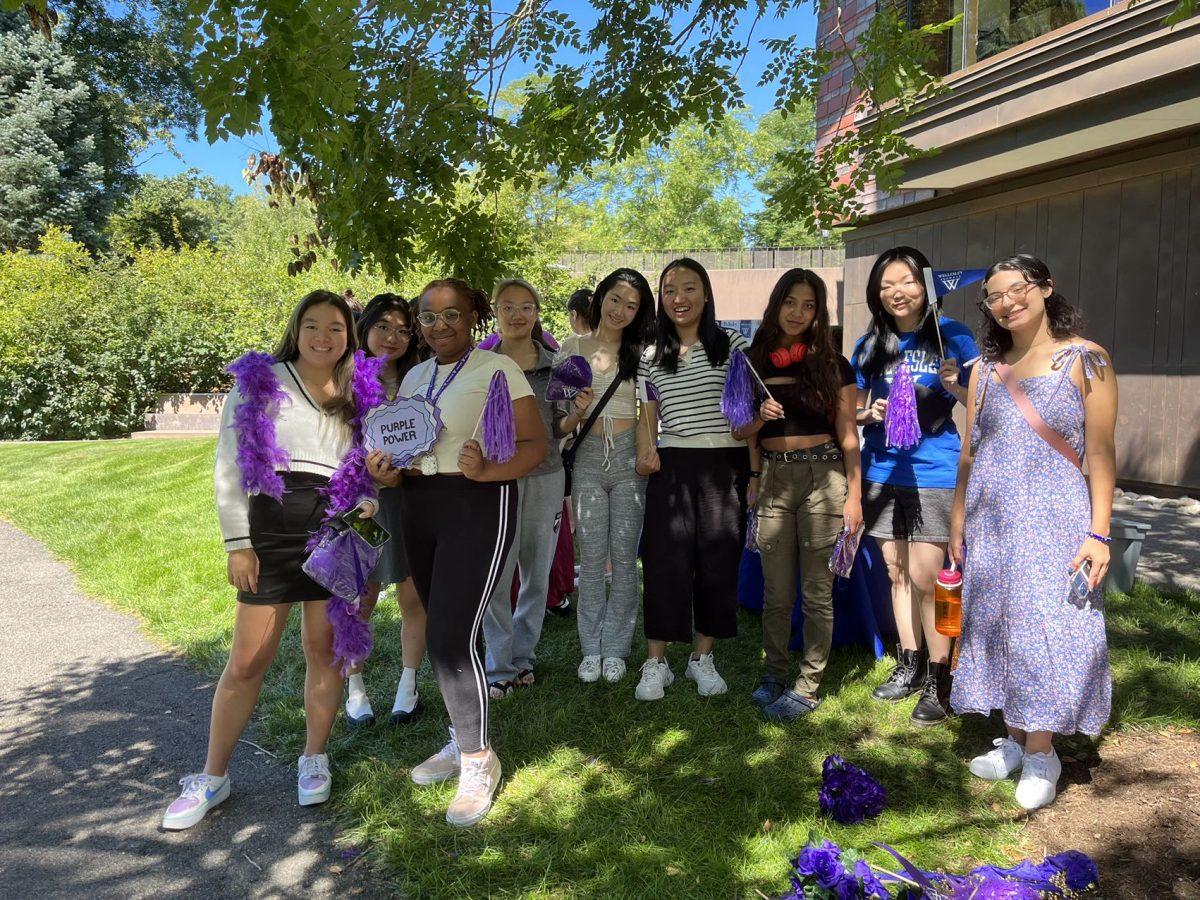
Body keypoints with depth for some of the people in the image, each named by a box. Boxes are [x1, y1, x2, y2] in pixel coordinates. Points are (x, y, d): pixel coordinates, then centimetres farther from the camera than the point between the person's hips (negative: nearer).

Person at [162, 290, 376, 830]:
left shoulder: (355, 396, 13)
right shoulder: (260, 382, 3)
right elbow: (228, 467, -1)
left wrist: (367, 499, -3)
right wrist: (237, 543, -7)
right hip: (272, 527, -2)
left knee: (324, 649, 8)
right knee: (247, 661, 2)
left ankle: (314, 760, 26)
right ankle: (212, 778, 18)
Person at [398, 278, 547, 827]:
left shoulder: (497, 369, -5)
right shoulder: (414, 376, 14)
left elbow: (536, 445, -10)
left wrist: (485, 470, -27)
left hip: (478, 505, -7)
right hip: (418, 508, 7)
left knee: (451, 638, -12)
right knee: (444, 632, 13)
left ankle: (478, 760, 6)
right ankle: (462, 741, 30)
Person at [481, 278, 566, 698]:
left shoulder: (554, 365, 6)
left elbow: (560, 428, 10)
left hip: (545, 478, 2)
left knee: (538, 573, 10)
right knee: (496, 576, -3)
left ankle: (523, 655, 27)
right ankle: (499, 666, 12)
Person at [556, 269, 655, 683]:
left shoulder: (641, 352, 6)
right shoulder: (573, 347, 6)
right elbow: (560, 414, 7)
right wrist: (577, 413, -14)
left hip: (629, 459, 0)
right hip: (588, 458, 0)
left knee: (624, 557, 5)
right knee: (591, 559, 5)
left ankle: (615, 648, 17)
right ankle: (590, 648, 18)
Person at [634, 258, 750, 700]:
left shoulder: (732, 344, 3)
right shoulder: (651, 354, 10)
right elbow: (648, 415, 11)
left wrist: (756, 471, -8)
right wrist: (646, 453, -7)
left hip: (726, 464, -1)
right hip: (672, 466, 1)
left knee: (718, 561, 5)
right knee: (665, 561, -1)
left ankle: (702, 657, 20)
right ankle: (655, 663, 9)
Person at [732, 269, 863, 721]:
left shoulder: (832, 364, 4)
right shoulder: (753, 361, 9)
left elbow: (847, 433, 3)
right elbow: (740, 430, 12)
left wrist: (854, 495, -4)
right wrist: (759, 416, -10)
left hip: (822, 475, -2)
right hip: (773, 477, 2)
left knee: (817, 590, 2)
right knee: (776, 591, 8)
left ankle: (808, 686, 14)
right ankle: (774, 674, 24)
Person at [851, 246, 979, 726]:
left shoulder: (951, 335, -3)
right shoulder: (871, 344, 7)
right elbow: (854, 408, 14)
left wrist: (956, 386, -22)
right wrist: (868, 414, -8)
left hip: (933, 474, -4)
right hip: (883, 472, 5)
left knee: (926, 578, -5)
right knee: (897, 573, 13)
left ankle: (938, 681, 9)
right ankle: (909, 665, 27)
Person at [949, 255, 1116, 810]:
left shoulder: (1085, 361, -2)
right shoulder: (986, 369, 10)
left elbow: (1101, 454, -5)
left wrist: (1098, 533, -10)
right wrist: (957, 526, 10)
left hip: (1054, 521, -4)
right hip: (992, 522, 5)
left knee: (1045, 630, -3)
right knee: (996, 625, 9)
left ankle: (1041, 752, 14)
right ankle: (1013, 741, 23)